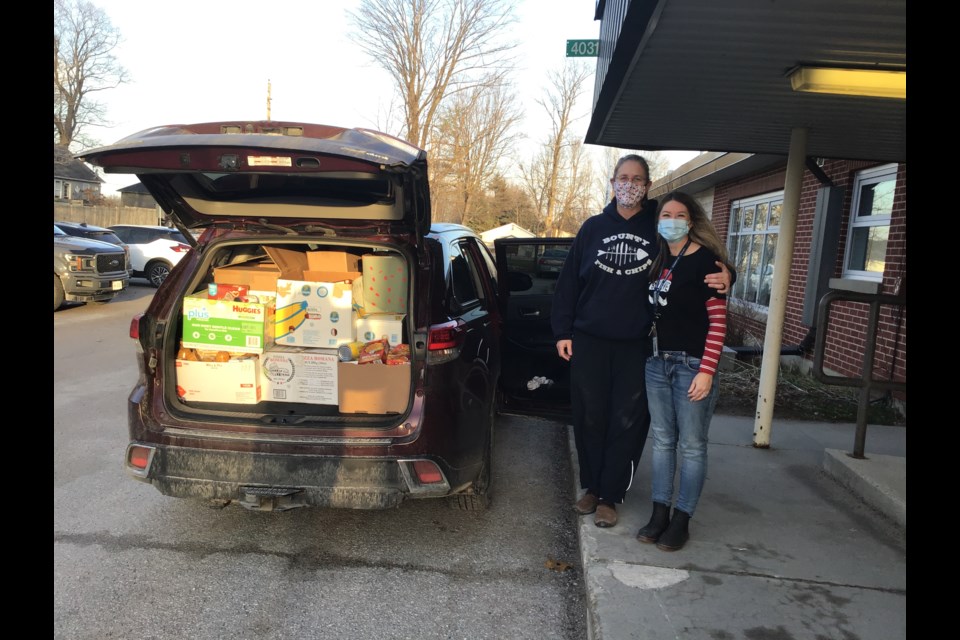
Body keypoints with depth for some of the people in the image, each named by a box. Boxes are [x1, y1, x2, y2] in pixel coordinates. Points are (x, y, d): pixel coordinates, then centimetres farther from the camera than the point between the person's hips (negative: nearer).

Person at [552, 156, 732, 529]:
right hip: (589, 342, 2)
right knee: (590, 419, 9)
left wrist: (723, 277, -17)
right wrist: (562, 331, 2)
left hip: (637, 346, -1)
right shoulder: (593, 227, 6)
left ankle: (609, 496, 19)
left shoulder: (660, 229, 2)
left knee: (627, 423, 4)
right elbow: (569, 281, 6)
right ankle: (592, 487, 27)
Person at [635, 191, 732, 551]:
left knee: (691, 445, 4)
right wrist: (652, 350, 8)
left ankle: (681, 520, 15)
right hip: (658, 362, 6)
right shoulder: (659, 260, 12)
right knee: (662, 440, 11)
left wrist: (707, 371, -16)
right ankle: (659, 513, 21)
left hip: (693, 364, -6)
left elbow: (718, 321, -11)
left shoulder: (706, 260, -7)